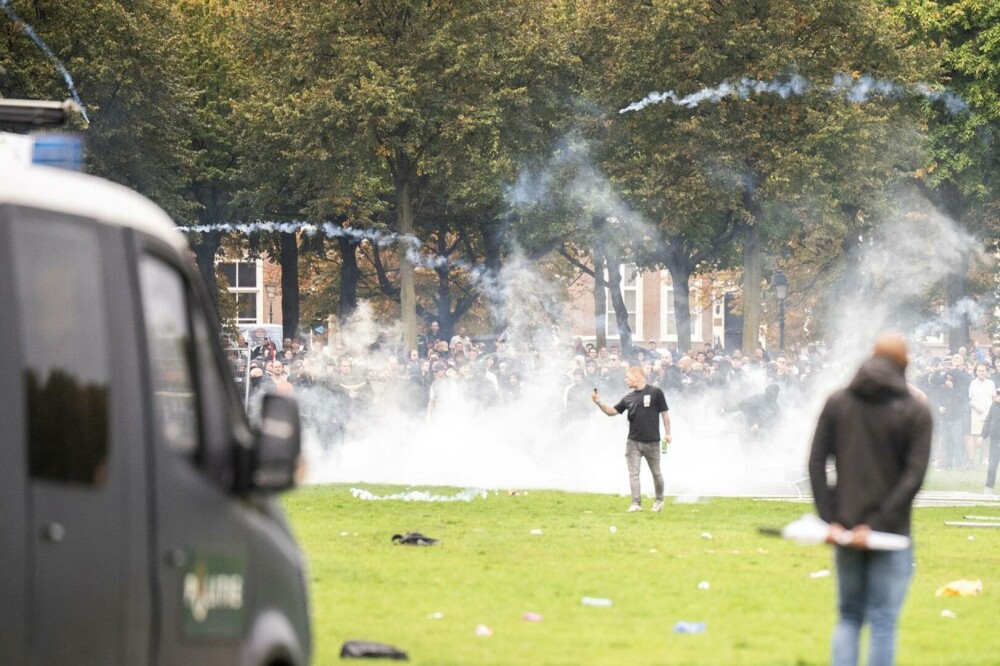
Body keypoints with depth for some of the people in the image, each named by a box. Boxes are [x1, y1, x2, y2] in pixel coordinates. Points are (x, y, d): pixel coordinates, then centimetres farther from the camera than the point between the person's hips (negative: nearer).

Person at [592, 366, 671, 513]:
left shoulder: (655, 392, -4)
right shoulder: (628, 398, 8)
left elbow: (665, 413, -1)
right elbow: (612, 411, 8)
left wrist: (667, 433, -6)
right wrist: (599, 403, -7)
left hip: (652, 441, -3)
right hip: (633, 442, 3)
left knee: (656, 473, 10)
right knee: (633, 473, -5)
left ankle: (659, 500, 27)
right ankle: (636, 503, -6)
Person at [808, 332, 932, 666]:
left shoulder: (837, 403, 5)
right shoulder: (916, 410, -5)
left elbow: (816, 463, -1)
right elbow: (914, 475, -13)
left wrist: (830, 519, -3)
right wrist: (877, 525, -13)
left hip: (845, 529, 3)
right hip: (890, 536, -3)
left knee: (849, 617, 13)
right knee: (883, 621, 1)